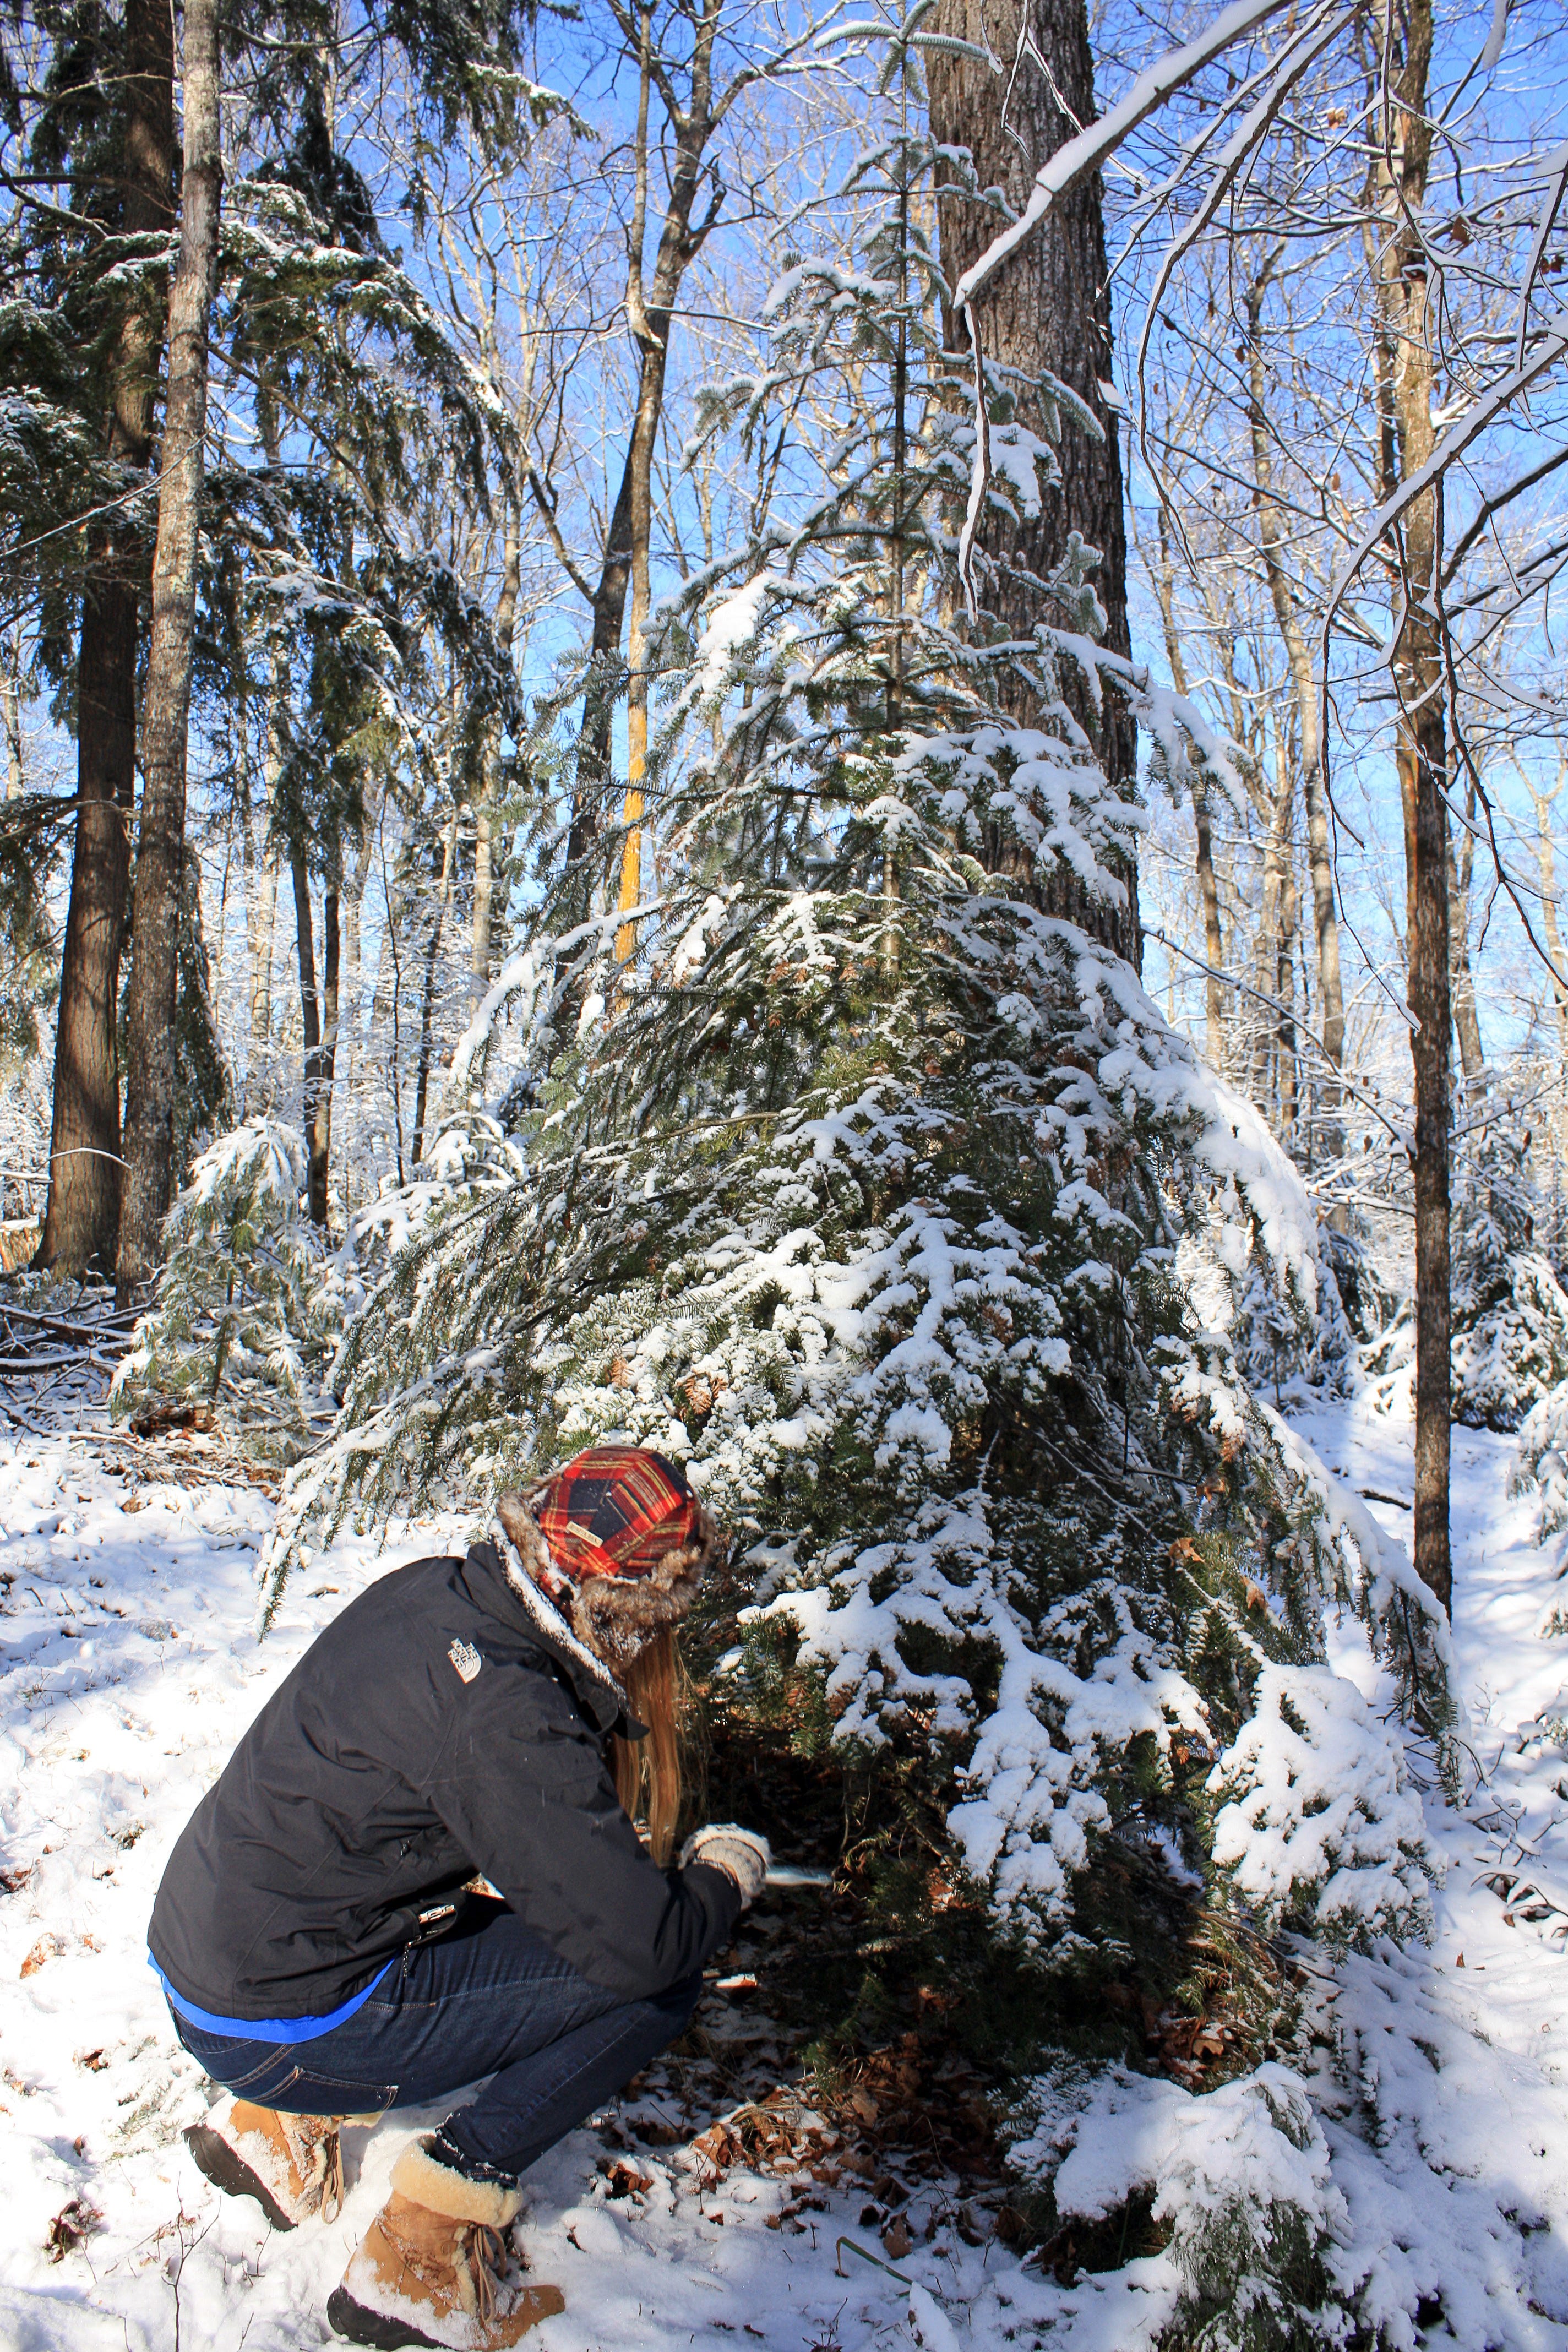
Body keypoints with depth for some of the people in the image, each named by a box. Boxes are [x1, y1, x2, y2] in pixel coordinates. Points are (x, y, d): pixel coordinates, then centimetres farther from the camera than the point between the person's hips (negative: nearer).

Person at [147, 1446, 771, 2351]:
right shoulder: (504, 1721, -27)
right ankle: (424, 2245, -3)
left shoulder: (427, 1591, -4)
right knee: (654, 1983, -7)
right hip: (281, 2032, -8)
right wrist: (728, 1873, -3)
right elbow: (642, 1945, -24)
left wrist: (619, 1859, 13)